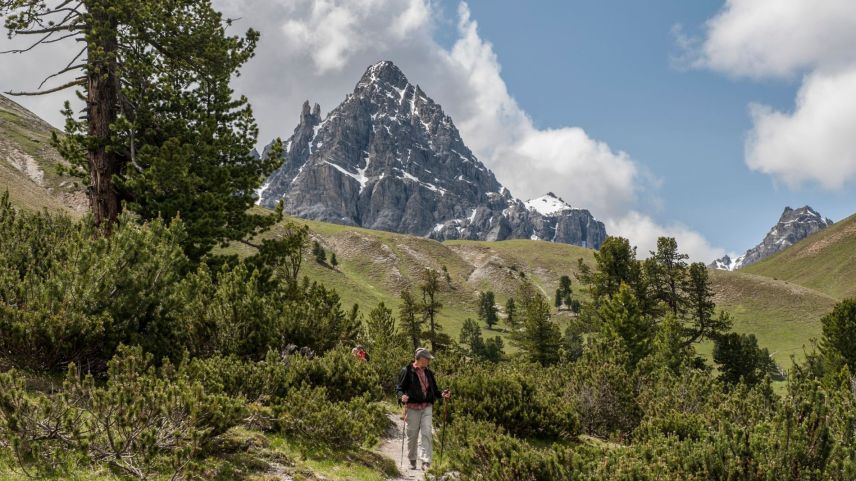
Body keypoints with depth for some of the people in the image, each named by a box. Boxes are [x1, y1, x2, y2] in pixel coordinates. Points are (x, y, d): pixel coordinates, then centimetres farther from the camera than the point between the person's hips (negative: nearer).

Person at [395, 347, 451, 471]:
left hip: (427, 407, 4)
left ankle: (426, 462, -11)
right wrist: (402, 396, -25)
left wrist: (442, 394, 2)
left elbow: (433, 389, 20)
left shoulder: (428, 372, 13)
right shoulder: (407, 371, -5)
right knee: (412, 435, 6)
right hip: (412, 407, -4)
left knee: (427, 433, -8)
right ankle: (412, 460, 23)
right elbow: (399, 388, -5)